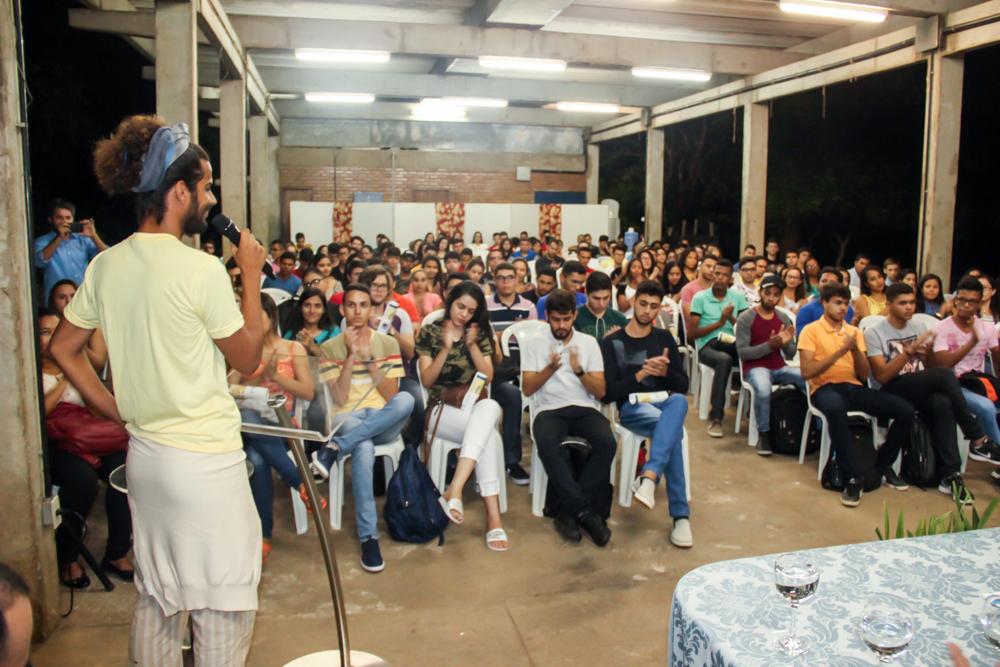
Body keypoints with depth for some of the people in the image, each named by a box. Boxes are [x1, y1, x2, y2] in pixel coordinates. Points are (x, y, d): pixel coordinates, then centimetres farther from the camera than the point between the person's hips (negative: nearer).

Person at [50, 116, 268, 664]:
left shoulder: (106, 265, 2)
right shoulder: (201, 270, -19)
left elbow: (63, 348, 11)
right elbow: (247, 358, -8)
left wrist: (121, 412, 13)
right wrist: (251, 276, -2)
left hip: (143, 454, 8)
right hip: (206, 460, -7)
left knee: (155, 598, 23)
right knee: (222, 606, 9)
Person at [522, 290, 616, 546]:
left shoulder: (589, 342, 13)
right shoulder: (535, 344, 12)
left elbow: (600, 392, 7)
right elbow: (527, 388, 3)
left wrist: (579, 371, -11)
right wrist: (550, 368, -12)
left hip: (585, 408, 1)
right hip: (550, 409, -1)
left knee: (608, 442, -31)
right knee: (546, 444, -36)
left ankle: (570, 512, -21)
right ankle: (586, 512, -26)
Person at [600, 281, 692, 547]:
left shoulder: (664, 338, 18)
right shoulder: (612, 343, 7)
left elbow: (683, 386, 11)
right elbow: (607, 394, -3)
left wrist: (665, 372, -12)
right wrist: (640, 375, -17)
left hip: (665, 404, 3)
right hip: (631, 408, -3)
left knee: (679, 401, -37)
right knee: (673, 429, -36)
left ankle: (649, 476, -50)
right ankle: (680, 515, -35)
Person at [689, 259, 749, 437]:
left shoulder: (738, 297, 14)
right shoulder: (700, 297, 4)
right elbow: (691, 333, -3)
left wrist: (731, 319, -11)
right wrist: (719, 323, -9)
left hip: (732, 344, 3)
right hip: (707, 346, -3)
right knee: (724, 359, -38)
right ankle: (716, 417, -31)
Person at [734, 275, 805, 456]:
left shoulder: (783, 318, 9)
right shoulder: (746, 318, -5)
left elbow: (791, 354, 8)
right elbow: (742, 352, -12)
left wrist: (786, 343, -15)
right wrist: (769, 345, -24)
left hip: (779, 368, 5)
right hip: (755, 368, -4)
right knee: (763, 389, -38)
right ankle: (763, 434, -16)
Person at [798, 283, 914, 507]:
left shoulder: (855, 332, 18)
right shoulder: (811, 331, 3)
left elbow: (865, 375, 11)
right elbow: (806, 371, -9)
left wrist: (855, 350, -7)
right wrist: (839, 352, -13)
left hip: (854, 387, 5)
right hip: (825, 388, -5)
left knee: (905, 411, -16)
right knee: (835, 408, -42)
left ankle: (883, 465, 8)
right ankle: (853, 477, -30)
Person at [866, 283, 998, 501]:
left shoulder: (920, 327, 16)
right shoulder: (874, 333, -3)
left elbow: (932, 366, 15)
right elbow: (882, 376, -13)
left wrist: (928, 351, -7)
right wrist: (910, 351, -20)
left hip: (919, 390, 5)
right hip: (890, 392, -5)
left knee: (943, 403, -33)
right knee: (945, 375, -29)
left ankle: (950, 475, -31)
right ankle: (978, 440, -17)